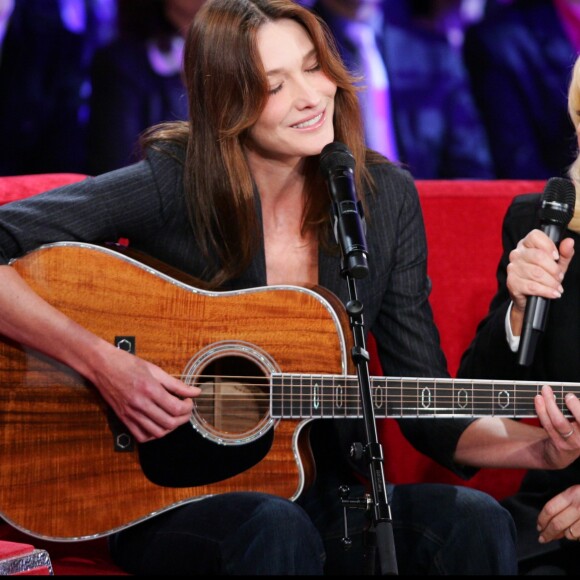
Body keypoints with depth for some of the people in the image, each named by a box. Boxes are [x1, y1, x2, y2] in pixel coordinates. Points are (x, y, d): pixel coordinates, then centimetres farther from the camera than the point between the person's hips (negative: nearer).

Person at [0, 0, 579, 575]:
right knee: (276, 528, -37)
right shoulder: (173, 185, -10)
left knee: (474, 521, -26)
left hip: (325, 492, 3)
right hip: (169, 504, -3)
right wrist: (103, 364, -24)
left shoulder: (385, 196, 2)